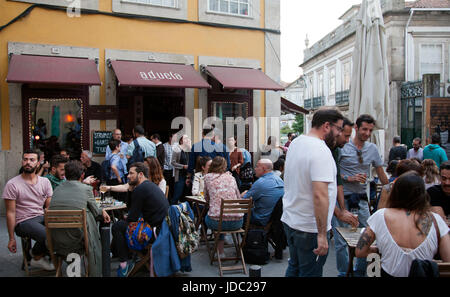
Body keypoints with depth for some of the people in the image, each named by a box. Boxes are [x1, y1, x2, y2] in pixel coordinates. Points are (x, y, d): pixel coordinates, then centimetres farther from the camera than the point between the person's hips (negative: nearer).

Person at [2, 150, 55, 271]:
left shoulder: (45, 181, 8)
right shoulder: (12, 184, -5)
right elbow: (10, 213, -4)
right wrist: (11, 238, -5)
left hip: (42, 217, 5)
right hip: (23, 222, -5)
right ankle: (37, 257, 3)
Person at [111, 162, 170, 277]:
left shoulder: (139, 189, -13)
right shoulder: (152, 185, 16)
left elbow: (132, 218, -10)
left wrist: (126, 219, 13)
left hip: (156, 231, -10)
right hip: (164, 228, 10)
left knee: (117, 226, -4)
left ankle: (124, 264, 0)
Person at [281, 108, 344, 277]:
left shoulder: (296, 142, 6)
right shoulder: (321, 151, -23)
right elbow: (320, 195, -30)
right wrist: (322, 235, -27)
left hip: (289, 219, 9)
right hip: (310, 228, -9)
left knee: (294, 268, 23)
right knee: (310, 273, 7)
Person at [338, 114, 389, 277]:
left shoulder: (372, 148, 7)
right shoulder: (343, 147, -8)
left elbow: (381, 173, 15)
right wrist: (349, 178, -17)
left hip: (362, 196, 5)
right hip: (344, 195, -4)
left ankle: (360, 272, 25)